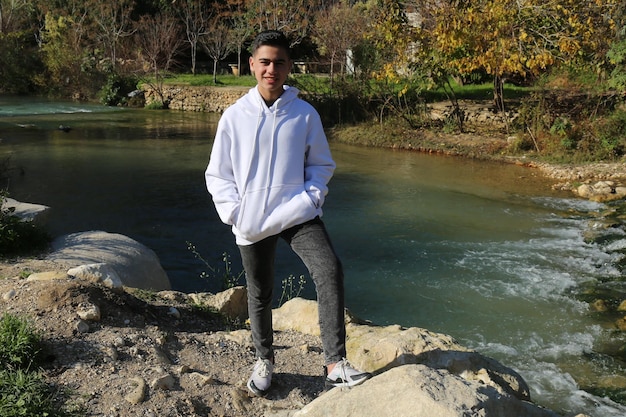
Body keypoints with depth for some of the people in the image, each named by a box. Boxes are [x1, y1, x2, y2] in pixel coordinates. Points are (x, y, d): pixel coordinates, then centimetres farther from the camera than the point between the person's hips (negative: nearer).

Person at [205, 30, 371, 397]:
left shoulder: (305, 114, -1)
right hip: (252, 223, 1)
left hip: (298, 215, -1)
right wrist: (234, 212, -7)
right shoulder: (235, 116, -1)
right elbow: (217, 174, 4)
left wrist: (310, 198, -7)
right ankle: (264, 360, 38)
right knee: (260, 296, 13)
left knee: (330, 272, -23)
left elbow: (321, 164, 9)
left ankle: (335, 364, -17)